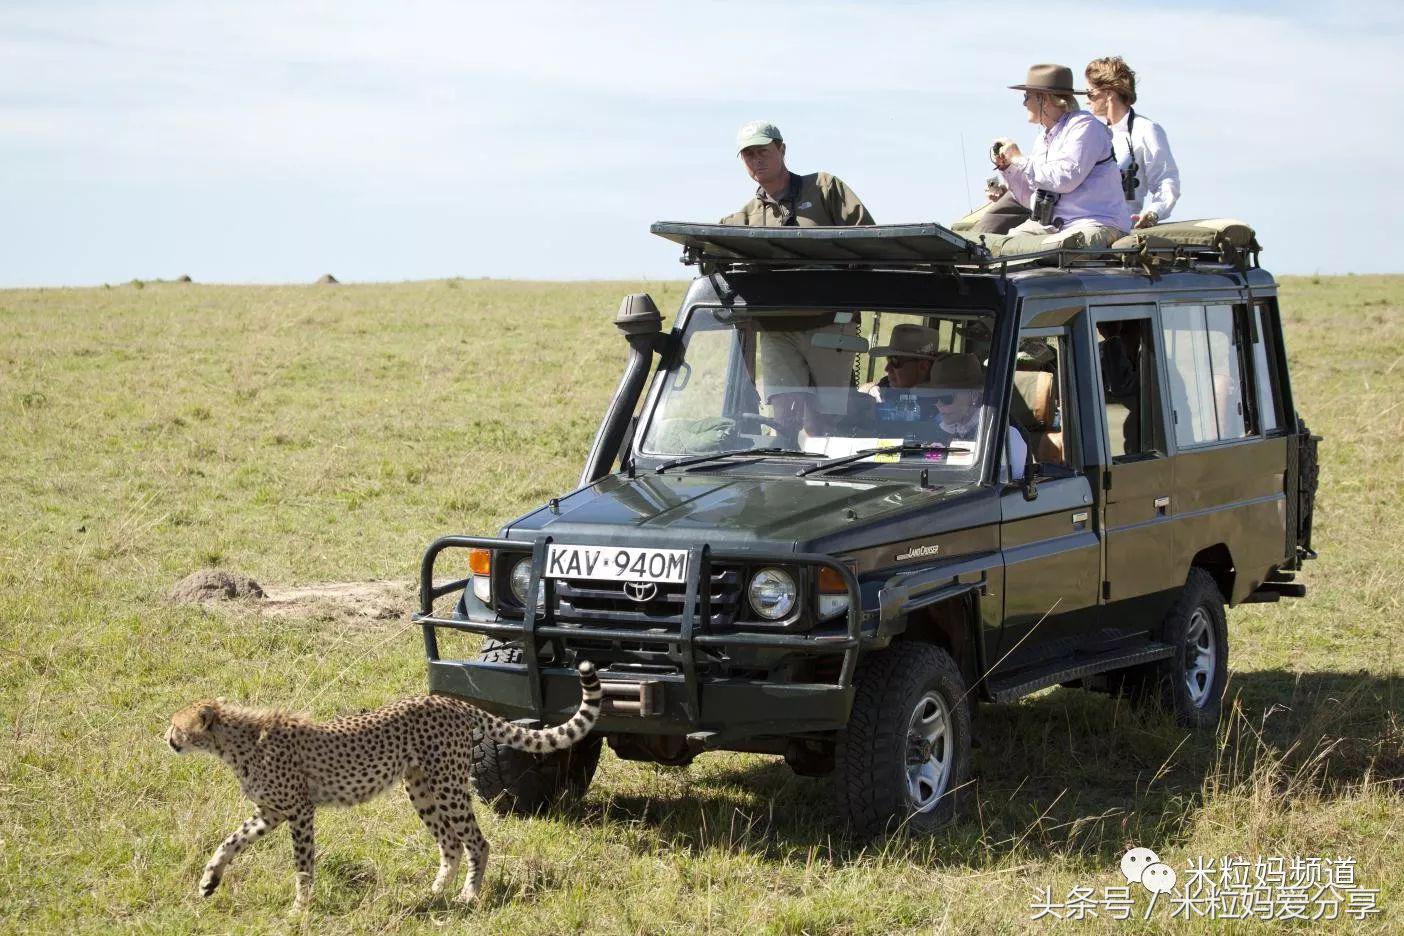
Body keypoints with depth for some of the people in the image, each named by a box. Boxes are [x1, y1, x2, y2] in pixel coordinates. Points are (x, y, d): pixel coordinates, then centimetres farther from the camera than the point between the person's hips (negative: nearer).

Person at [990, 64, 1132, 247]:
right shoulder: (1042, 140, 19)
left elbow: (1065, 179, -20)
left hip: (1094, 224, -8)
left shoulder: (1084, 127, -5)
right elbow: (1031, 200, 23)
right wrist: (1007, 167, 9)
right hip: (1050, 225, 8)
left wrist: (1019, 159, -9)